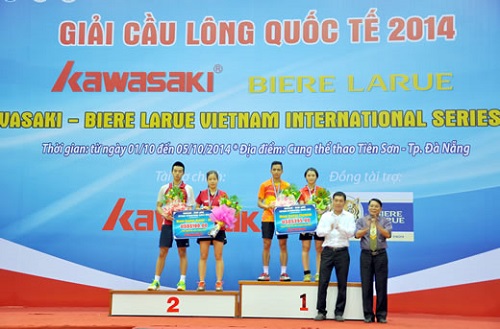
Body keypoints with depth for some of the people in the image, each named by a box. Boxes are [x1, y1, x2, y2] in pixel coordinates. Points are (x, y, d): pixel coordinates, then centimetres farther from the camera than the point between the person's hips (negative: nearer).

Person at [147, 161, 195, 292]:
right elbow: (158, 206, 10)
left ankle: (182, 281, 5)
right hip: (167, 223, 1)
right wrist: (164, 214, -10)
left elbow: (191, 208, 3)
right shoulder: (164, 188, 8)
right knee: (162, 252, 1)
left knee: (182, 252, 1)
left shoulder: (188, 189, 5)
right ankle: (156, 281, 6)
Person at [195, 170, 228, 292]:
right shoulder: (202, 194, 6)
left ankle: (219, 283, 5)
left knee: (218, 256, 1)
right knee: (203, 256, 1)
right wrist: (203, 209, -7)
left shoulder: (223, 194, 4)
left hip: (219, 227, -1)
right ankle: (201, 282, 5)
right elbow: (196, 208, 13)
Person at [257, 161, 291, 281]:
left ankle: (283, 273, 6)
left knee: (283, 245, 1)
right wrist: (267, 206, -13)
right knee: (266, 245, 1)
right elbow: (259, 202, 6)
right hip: (267, 218, 0)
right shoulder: (264, 185, 5)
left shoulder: (286, 185, 5)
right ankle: (265, 273, 7)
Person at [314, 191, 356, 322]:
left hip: (342, 252, 0)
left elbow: (351, 233, -8)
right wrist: (329, 229, -21)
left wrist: (340, 227, -24)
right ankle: (321, 311, 8)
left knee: (342, 283, 4)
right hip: (328, 251, 1)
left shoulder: (349, 216, 4)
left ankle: (339, 312, 13)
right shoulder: (325, 216, 7)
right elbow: (319, 232, -2)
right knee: (323, 282, -1)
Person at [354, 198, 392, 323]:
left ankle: (381, 315, 10)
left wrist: (377, 225, -28)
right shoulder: (361, 220, 7)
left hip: (381, 255, 0)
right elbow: (357, 235, -9)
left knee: (381, 285, 1)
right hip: (366, 255, 1)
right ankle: (368, 315, 9)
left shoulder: (385, 221, 5)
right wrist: (367, 227, -28)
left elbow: (388, 234, -12)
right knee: (366, 285, 1)